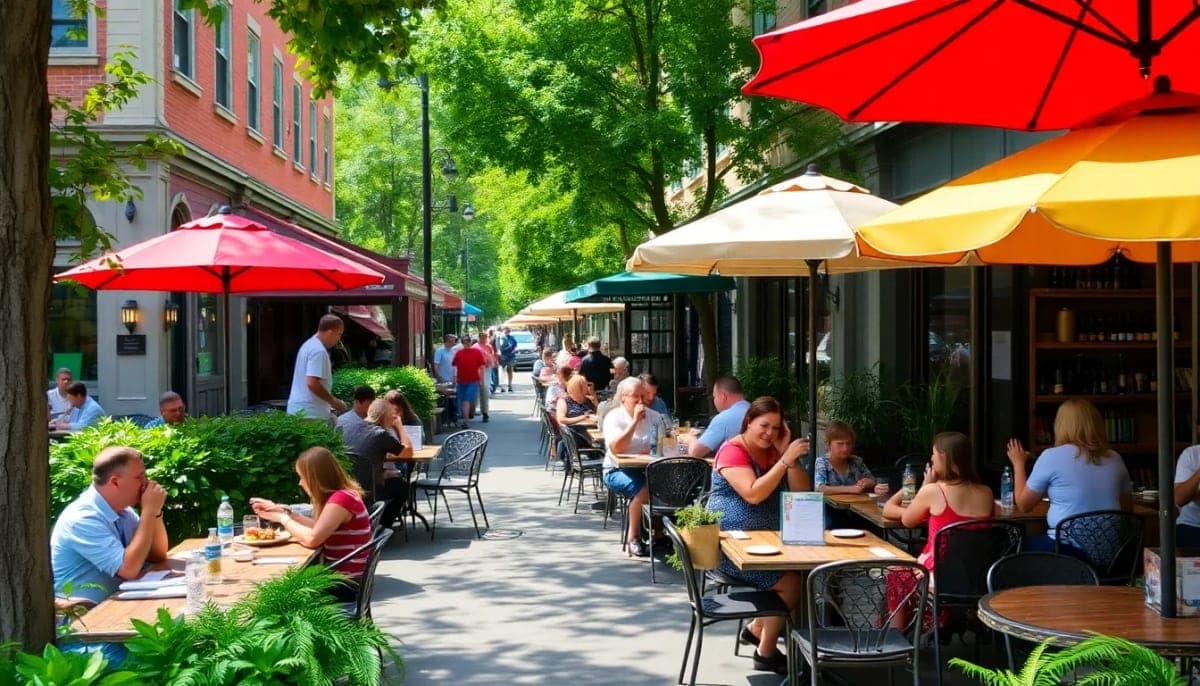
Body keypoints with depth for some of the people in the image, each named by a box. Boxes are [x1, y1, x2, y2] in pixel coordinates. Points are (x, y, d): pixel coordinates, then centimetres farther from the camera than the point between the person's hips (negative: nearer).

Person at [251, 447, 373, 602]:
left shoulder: (341, 499, -21)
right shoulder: (340, 495, 8)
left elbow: (312, 539, -24)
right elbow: (318, 528, 11)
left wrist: (283, 518, -9)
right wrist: (284, 512, 6)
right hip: (338, 575, 9)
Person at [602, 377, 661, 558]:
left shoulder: (653, 416, 10)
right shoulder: (614, 417, -4)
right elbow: (616, 448, -19)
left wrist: (653, 449, -15)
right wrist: (635, 421, -17)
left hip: (646, 469, 4)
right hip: (617, 471, -4)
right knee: (643, 488, -33)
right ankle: (633, 538, -16)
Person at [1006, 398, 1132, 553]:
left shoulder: (1052, 456, -7)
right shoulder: (1115, 459, 6)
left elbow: (1023, 505, 4)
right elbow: (1127, 506, 19)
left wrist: (1018, 464, 17)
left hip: (1067, 549, -5)